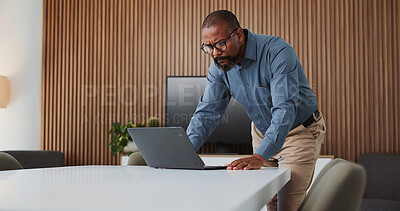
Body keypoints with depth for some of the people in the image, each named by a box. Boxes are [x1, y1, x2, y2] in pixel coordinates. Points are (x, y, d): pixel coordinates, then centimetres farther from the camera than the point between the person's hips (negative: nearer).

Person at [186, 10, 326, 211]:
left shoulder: (277, 52, -29)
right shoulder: (219, 66, -9)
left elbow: (284, 110, -37)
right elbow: (207, 112, -9)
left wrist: (259, 156, -47)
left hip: (300, 132, -5)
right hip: (262, 132, 6)